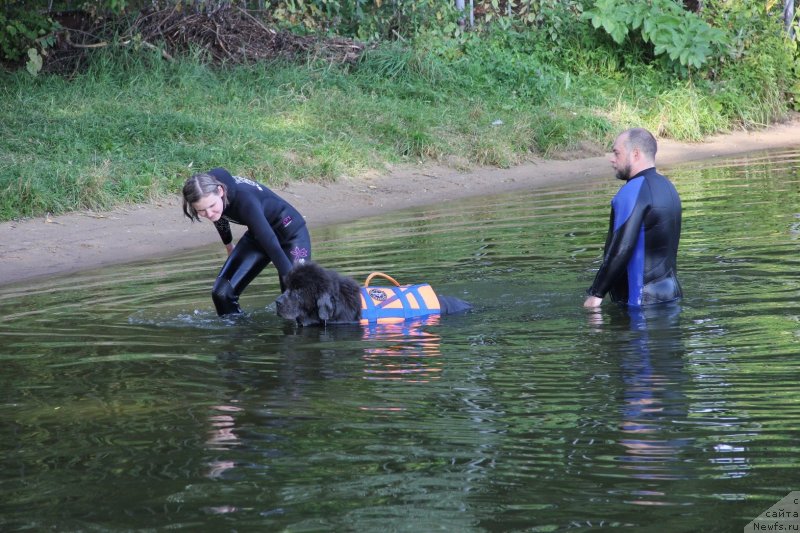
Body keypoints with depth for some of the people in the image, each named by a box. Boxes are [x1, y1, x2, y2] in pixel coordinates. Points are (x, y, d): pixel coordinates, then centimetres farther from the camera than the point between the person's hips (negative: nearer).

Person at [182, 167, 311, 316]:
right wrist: (229, 246, 23)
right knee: (222, 293, -4)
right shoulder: (208, 192, -18)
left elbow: (272, 244, -41)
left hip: (290, 231, -7)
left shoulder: (245, 199, -38)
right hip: (257, 233, 7)